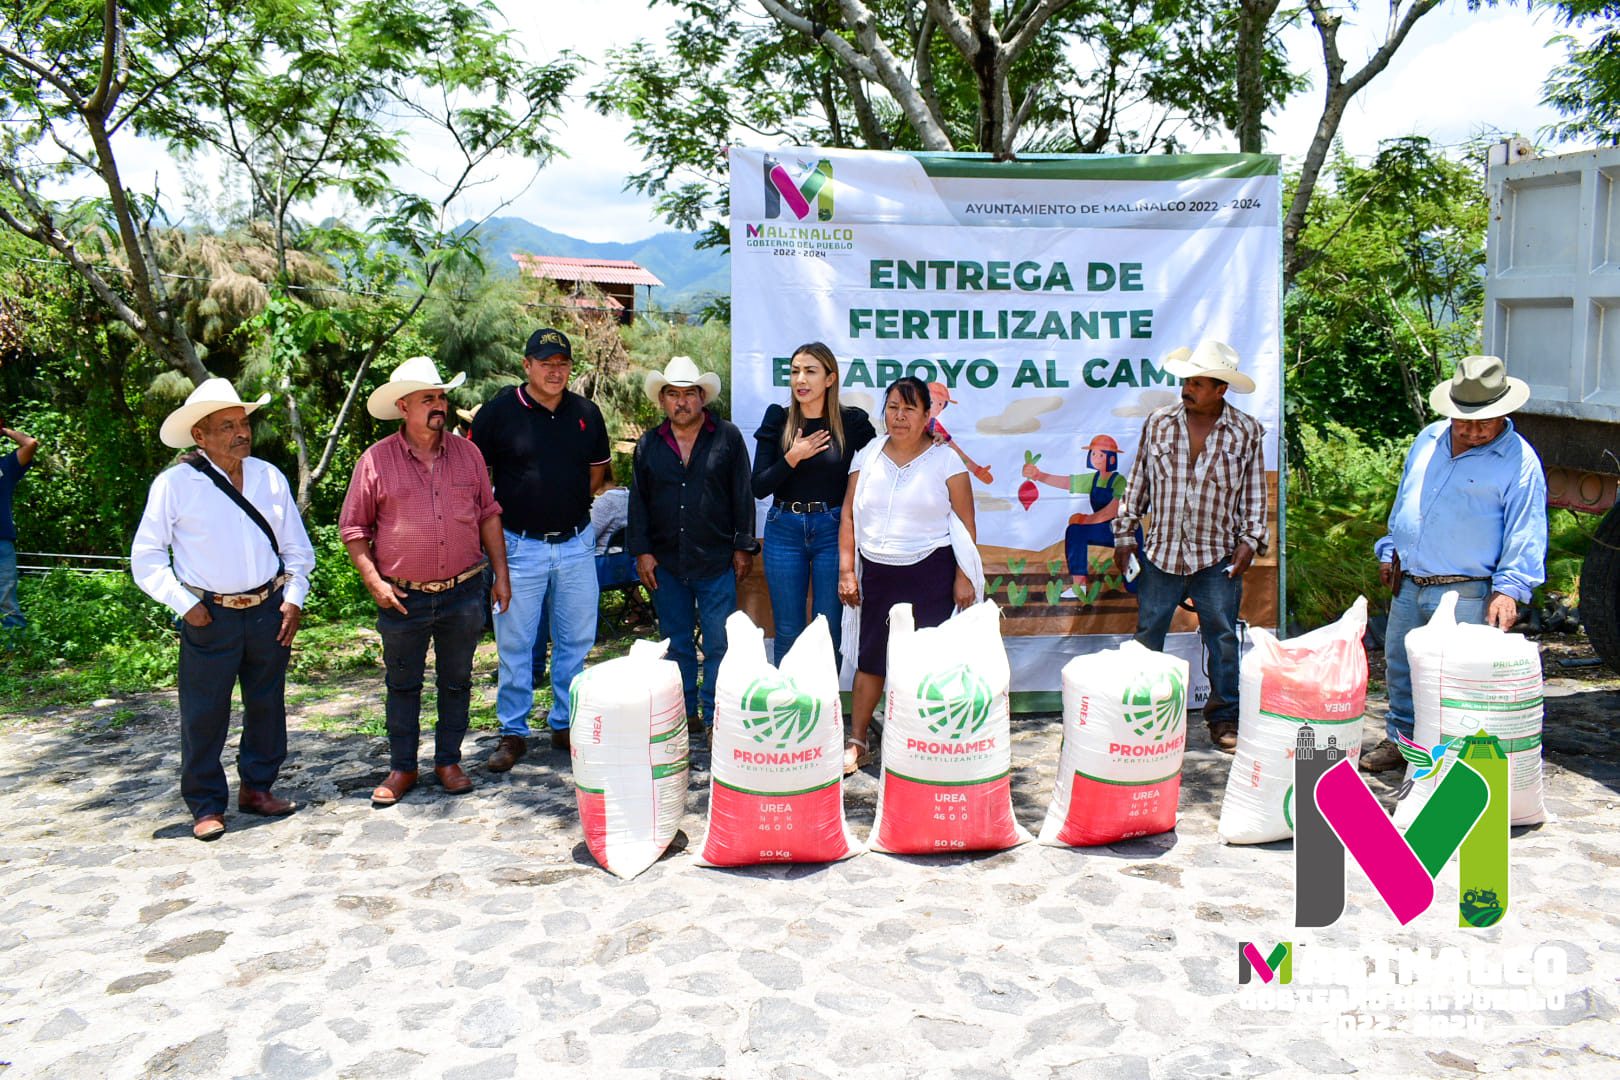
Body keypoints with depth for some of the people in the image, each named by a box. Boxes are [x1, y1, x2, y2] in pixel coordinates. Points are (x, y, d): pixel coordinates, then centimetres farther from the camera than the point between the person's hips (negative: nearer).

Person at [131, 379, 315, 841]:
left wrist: (294, 597, 3)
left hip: (268, 609, 4)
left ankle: (258, 787, 29)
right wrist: (184, 604, -9)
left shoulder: (269, 477, 4)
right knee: (204, 713, 1)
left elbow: (296, 546, 12)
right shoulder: (175, 484, -8)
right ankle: (206, 804, 16)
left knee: (267, 704, 13)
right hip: (210, 615, -4)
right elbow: (146, 557, -3)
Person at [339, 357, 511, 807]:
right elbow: (353, 528, 1)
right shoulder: (376, 460, -5)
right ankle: (402, 768, 24)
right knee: (402, 685, 10)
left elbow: (488, 514, 10)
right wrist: (373, 581, -8)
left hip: (464, 593, 2)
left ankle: (449, 761, 26)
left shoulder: (466, 453, 4)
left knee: (457, 682, 12)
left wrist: (501, 573, 6)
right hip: (404, 597, -2)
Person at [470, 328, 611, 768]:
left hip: (576, 544, 3)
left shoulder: (586, 413, 5)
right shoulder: (499, 410, -5)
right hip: (519, 546, -3)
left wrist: (570, 501, 9)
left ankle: (566, 725, 25)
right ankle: (513, 733, 17)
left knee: (576, 641, 10)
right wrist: (499, 514, -1)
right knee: (514, 645, 4)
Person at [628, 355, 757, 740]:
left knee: (719, 643, -1)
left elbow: (742, 496, 1)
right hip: (665, 563, 3)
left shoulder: (727, 437, 2)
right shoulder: (648, 445, 9)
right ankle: (684, 713, 22)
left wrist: (743, 547, -2)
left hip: (716, 561, -2)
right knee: (676, 643, 11)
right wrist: (641, 551, 3)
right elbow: (638, 502, 10)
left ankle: (715, 716, 9)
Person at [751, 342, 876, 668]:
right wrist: (791, 458, -16)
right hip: (784, 531, 1)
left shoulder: (852, 421, -2)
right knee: (787, 632, 8)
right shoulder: (777, 420, 1)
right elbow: (758, 487, -3)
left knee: (830, 632, 5)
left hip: (833, 531, -1)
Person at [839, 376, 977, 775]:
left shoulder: (945, 459, -1)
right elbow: (849, 517, 8)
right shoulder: (868, 457, 7)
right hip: (876, 572, 3)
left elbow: (966, 523, -1)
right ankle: (857, 742, 16)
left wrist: (963, 577, -6)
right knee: (870, 659, 6)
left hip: (930, 573, -3)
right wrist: (846, 570, 3)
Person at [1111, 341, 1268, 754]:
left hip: (1218, 558, -1)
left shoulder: (1247, 432, -2)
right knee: (1146, 638, 7)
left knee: (1222, 640, 6)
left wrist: (1250, 540, -4)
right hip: (1161, 553, 1)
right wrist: (1125, 534, 5)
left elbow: (1254, 494, 4)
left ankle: (1224, 720, 20)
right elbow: (1138, 483, 7)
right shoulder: (1158, 422, 1)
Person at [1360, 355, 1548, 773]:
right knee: (1399, 668, 15)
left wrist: (1510, 588, -17)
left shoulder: (1519, 461, -8)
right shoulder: (1428, 440, 9)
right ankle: (1400, 740, 31)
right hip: (1407, 584, 6)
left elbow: (1526, 534, -9)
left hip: (1464, 594, -6)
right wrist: (1389, 550, 19)